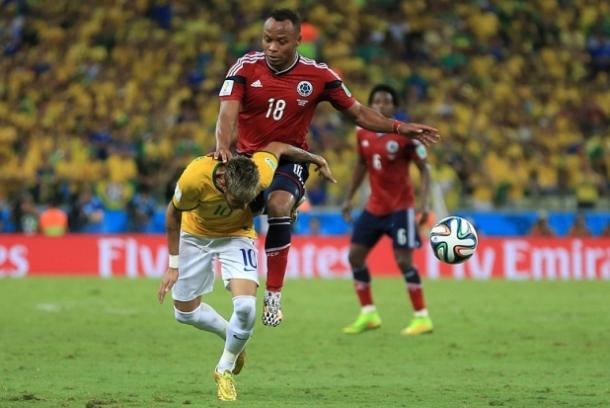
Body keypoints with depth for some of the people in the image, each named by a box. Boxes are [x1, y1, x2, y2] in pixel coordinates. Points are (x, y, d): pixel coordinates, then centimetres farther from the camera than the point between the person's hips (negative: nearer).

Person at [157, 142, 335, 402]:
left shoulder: (261, 175, -35)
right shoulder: (194, 178, -39)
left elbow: (276, 147, -11)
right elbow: (174, 215, -16)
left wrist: (317, 160, 6)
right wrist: (173, 264, -11)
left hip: (236, 235, -1)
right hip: (195, 234, 1)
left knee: (245, 307, -21)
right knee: (185, 312, 7)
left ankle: (225, 371, 3)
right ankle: (231, 334, 36)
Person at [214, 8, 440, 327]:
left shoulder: (318, 76, -6)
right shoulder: (245, 68, -8)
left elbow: (357, 112, 3)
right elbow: (228, 113, -20)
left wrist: (398, 128, -9)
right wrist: (223, 145, -40)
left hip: (290, 160, -2)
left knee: (278, 204, -31)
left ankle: (274, 295, -27)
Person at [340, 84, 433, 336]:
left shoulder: (405, 135, -14)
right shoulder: (363, 134, 2)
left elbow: (424, 168, -11)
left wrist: (424, 203, -21)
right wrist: (349, 198, 16)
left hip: (400, 206, -6)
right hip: (375, 206, 6)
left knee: (403, 260, -13)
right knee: (355, 255, 3)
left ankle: (422, 318, -3)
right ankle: (368, 315, 15)